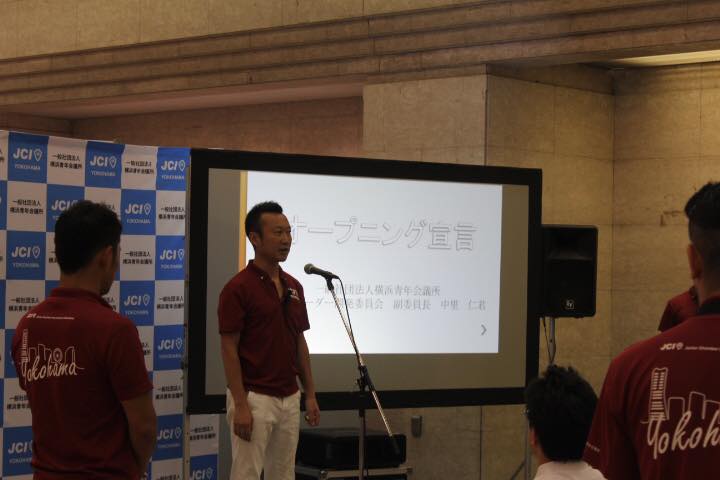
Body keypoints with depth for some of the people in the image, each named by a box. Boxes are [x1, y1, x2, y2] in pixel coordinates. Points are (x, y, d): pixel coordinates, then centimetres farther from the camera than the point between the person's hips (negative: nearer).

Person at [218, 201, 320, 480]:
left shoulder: (294, 287, 11)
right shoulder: (238, 288, -12)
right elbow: (229, 349, -14)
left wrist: (310, 394, 11)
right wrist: (241, 405, -18)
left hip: (289, 398, 8)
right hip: (254, 398, -8)